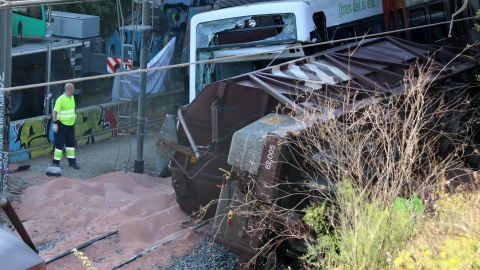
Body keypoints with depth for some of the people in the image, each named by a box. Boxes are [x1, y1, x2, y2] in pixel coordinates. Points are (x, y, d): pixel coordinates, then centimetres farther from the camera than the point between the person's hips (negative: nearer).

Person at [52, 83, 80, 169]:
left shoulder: (72, 97, 7)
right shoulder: (60, 99, -18)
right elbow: (55, 112, -19)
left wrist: (74, 114, 26)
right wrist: (55, 123, -22)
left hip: (70, 124, 8)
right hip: (62, 124, -8)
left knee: (71, 143, 13)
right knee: (59, 144, -2)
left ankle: (72, 162, 22)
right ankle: (56, 162, 8)